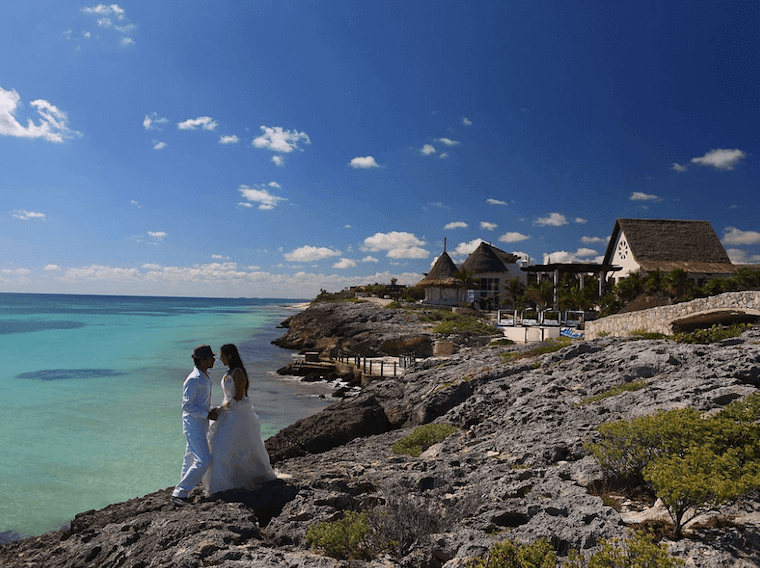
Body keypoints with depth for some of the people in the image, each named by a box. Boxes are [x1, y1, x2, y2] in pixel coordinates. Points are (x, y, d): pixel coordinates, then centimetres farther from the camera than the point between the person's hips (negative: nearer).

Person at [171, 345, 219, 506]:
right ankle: (179, 493, -3)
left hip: (200, 425, 10)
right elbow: (187, 406, -22)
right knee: (204, 460, -11)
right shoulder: (193, 380, -21)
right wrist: (207, 415, -21)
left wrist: (211, 410, 7)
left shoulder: (205, 378, 10)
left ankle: (182, 492, 31)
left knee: (191, 459, 18)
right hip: (193, 426, -10)